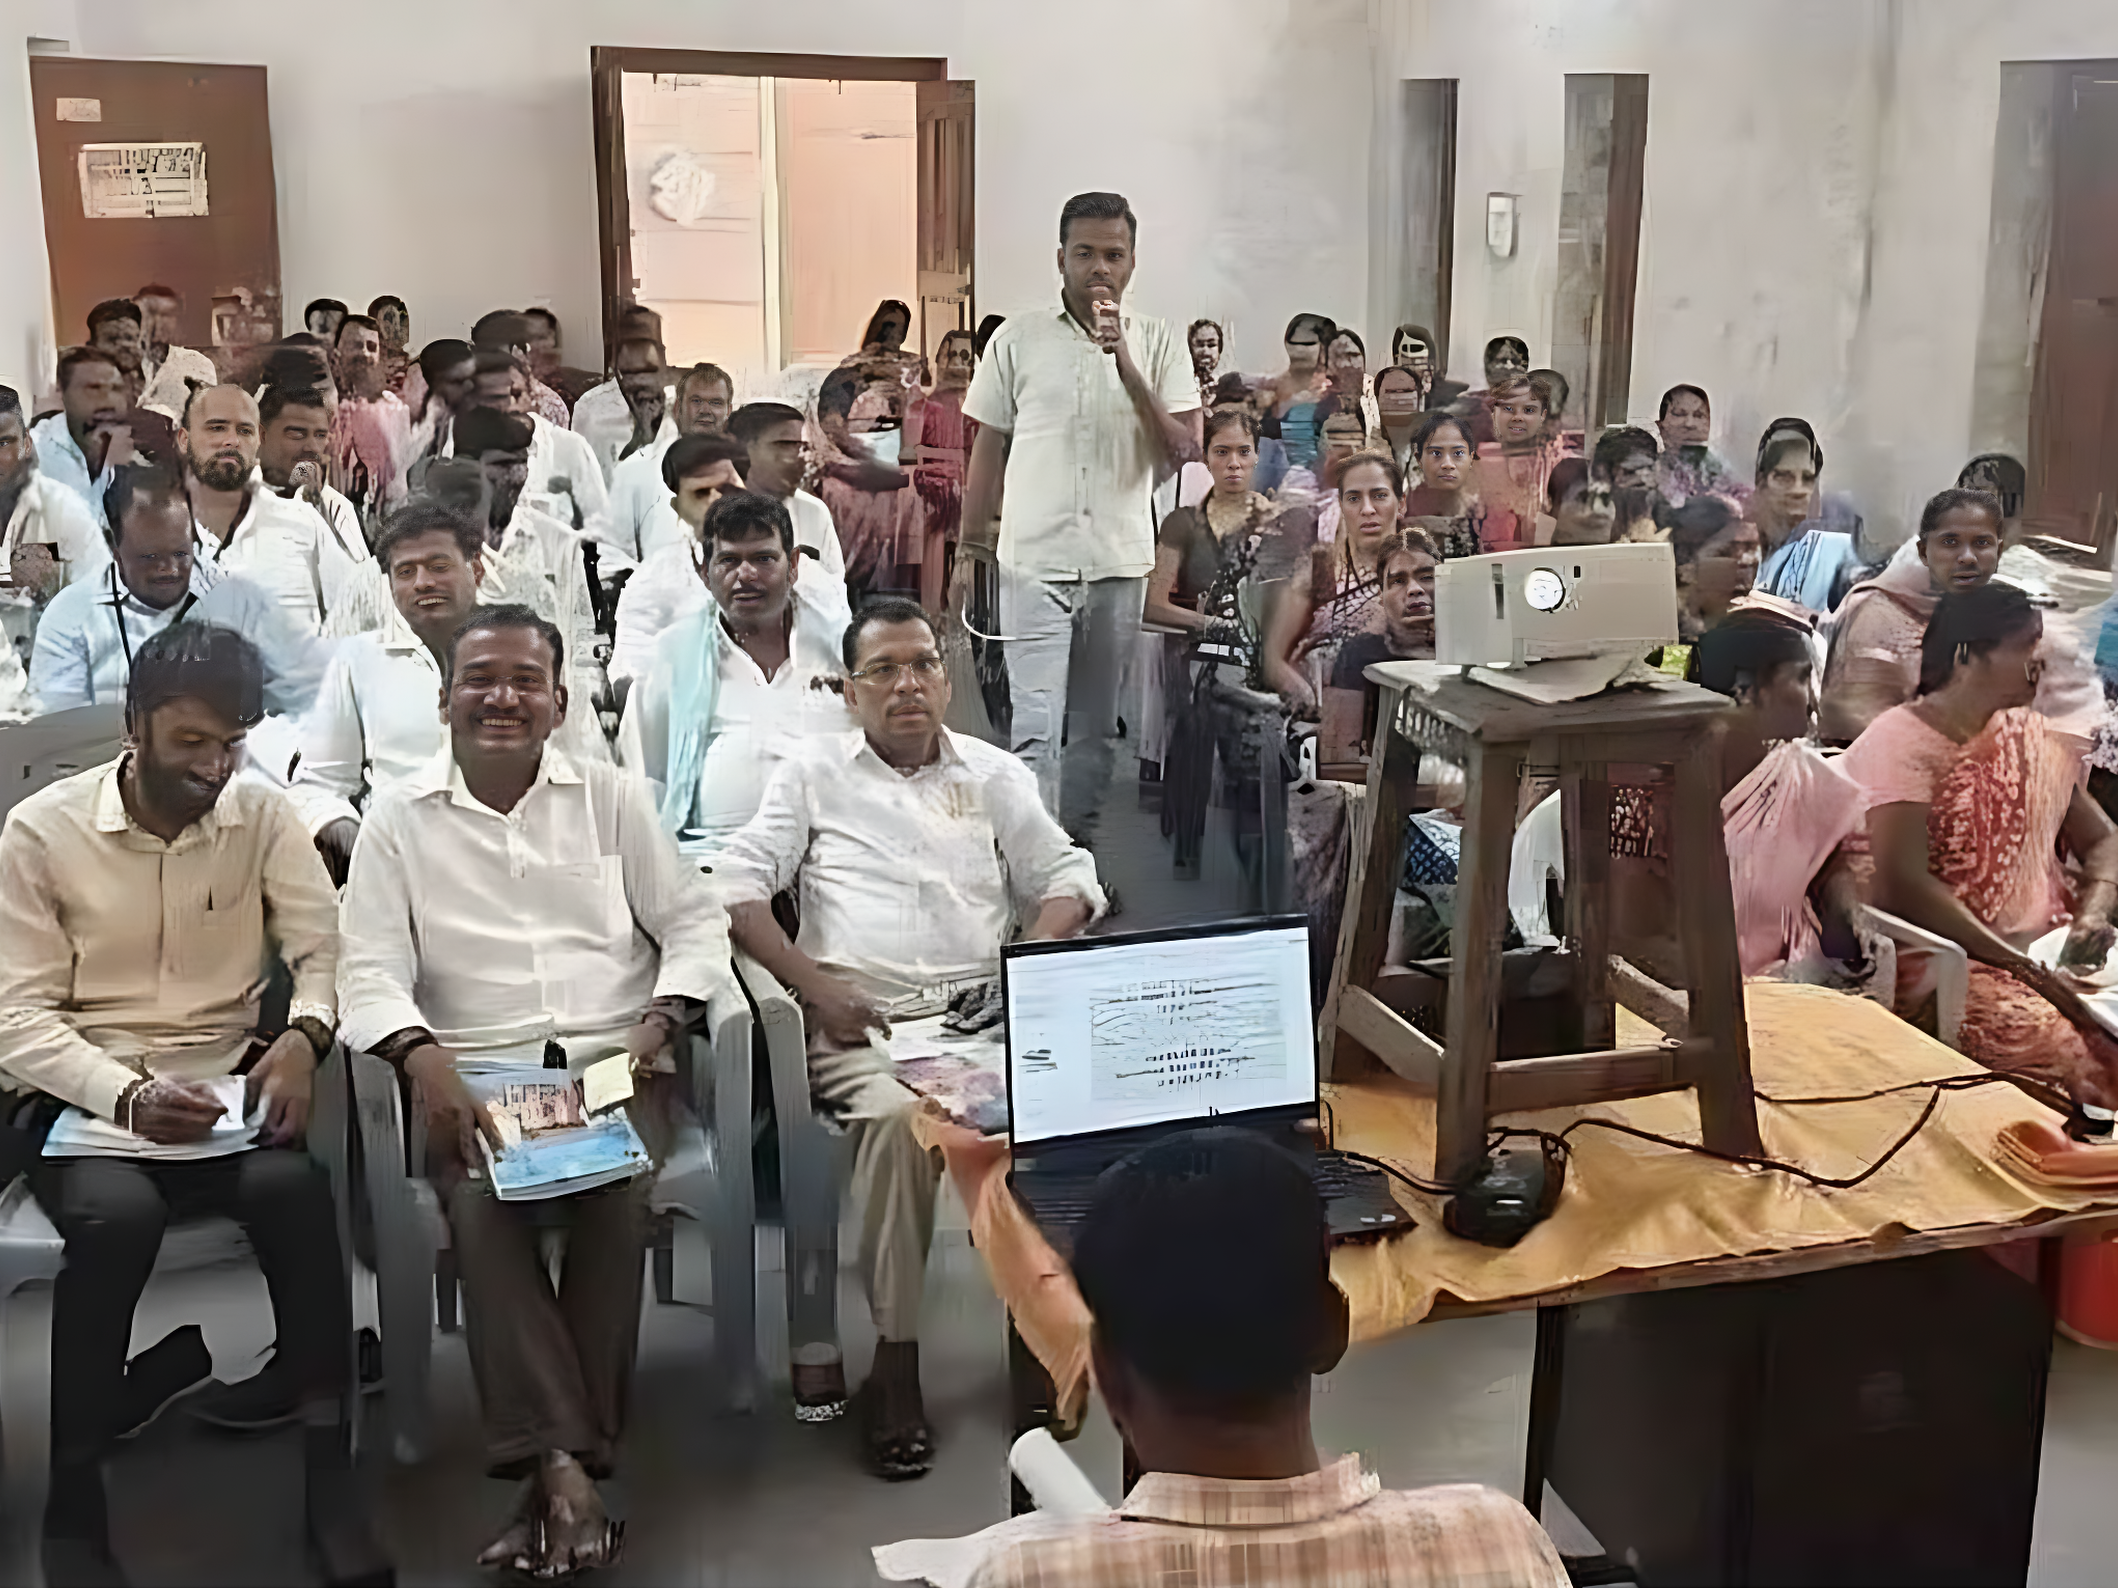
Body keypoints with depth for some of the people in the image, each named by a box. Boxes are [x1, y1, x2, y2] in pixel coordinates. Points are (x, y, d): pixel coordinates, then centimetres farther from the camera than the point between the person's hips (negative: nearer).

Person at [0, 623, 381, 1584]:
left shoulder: (262, 813, 3)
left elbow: (324, 952, 1)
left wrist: (303, 1034, -23)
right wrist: (126, 1093, -25)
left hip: (225, 1080, 2)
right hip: (79, 1093, -2)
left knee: (294, 1186, -31)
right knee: (118, 1214, -34)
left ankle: (327, 1461, -17)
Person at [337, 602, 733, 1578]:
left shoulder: (612, 796, 13)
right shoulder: (398, 819, 10)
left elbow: (694, 924, 11)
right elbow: (371, 973, 1)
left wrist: (659, 1022, -7)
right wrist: (422, 1058, -19)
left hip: (613, 1065, 1)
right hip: (474, 1077, 0)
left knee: (618, 1196, -30)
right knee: (480, 1205, -32)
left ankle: (557, 1469, -23)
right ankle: (562, 1468, -31)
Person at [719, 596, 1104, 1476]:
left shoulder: (994, 774, 22)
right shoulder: (812, 770, 15)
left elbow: (1068, 879, 18)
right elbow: (736, 885, 5)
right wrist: (814, 984, -10)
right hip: (858, 1020, -2)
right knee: (896, 1114, -36)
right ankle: (895, 1361, -23)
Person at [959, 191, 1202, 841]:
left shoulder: (1157, 343, 5)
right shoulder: (1019, 339, 3)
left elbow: (1182, 452, -5)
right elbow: (988, 451, 9)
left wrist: (1125, 364, -14)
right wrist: (969, 550, 8)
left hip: (1121, 561, 2)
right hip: (1034, 561, -2)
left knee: (1096, 727, 12)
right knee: (1036, 727, -10)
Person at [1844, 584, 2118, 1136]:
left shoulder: (2032, 738, 18)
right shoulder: (1900, 743, -6)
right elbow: (1904, 884, -16)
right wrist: (2021, 966, -18)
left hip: (2045, 953, 7)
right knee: (2064, 1052, -31)